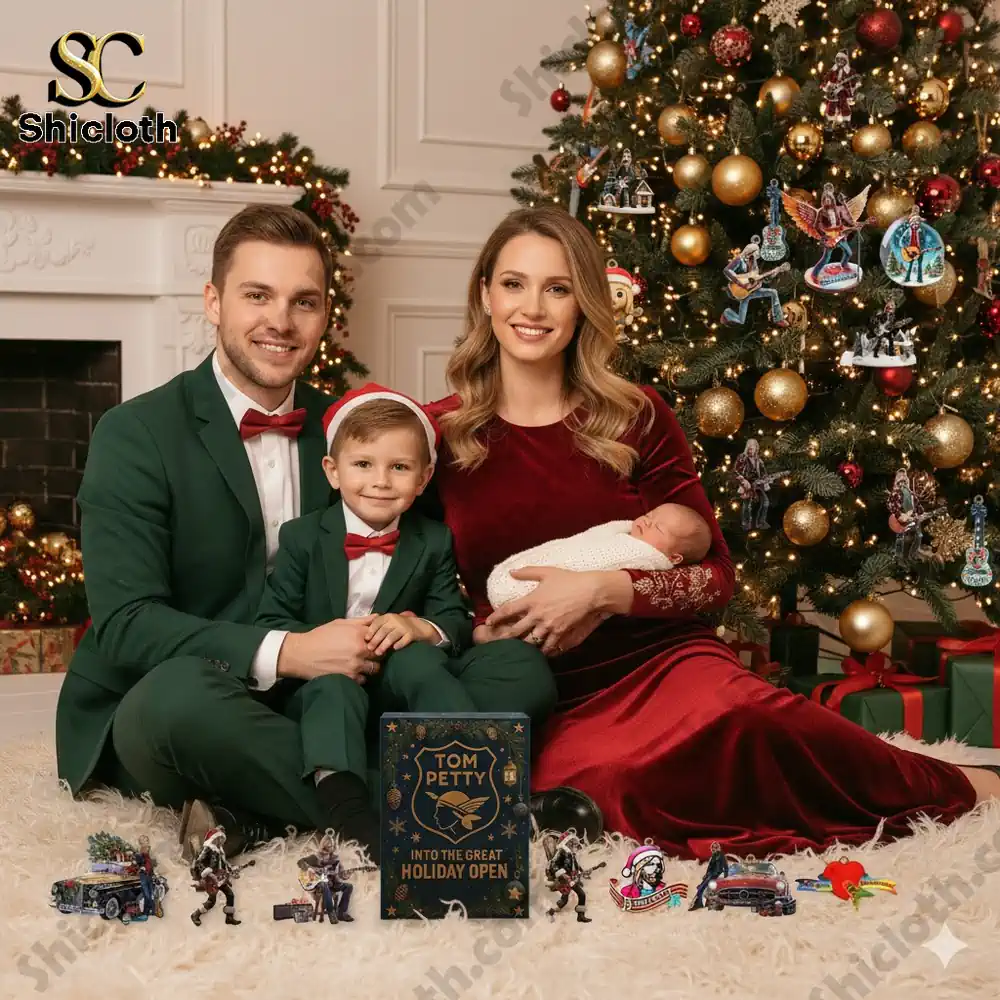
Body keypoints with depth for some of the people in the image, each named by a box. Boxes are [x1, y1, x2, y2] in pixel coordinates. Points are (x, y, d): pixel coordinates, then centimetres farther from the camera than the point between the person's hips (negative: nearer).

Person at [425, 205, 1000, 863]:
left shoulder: (635, 418, 3)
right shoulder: (437, 434, 3)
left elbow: (716, 575, 2)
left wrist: (602, 591, -13)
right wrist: (489, 633, -11)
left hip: (661, 657, 0)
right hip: (536, 700, 0)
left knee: (736, 713, -37)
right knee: (608, 783, -37)